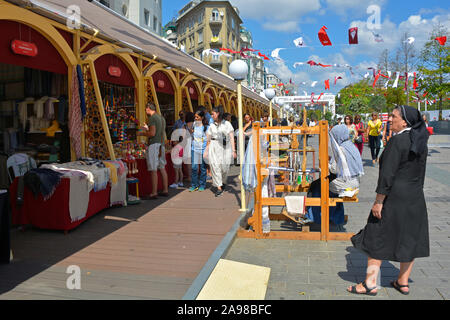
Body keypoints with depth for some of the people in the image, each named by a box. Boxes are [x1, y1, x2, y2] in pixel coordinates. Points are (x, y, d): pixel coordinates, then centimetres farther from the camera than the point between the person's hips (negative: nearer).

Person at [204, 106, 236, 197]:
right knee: (215, 165, -10)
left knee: (225, 167, -1)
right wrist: (206, 150, 10)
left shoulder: (227, 124, 3)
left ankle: (223, 182, 30)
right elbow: (208, 140, 14)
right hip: (214, 147, 2)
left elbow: (231, 137, -2)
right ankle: (219, 188, -6)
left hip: (225, 147, -2)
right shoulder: (212, 126, 11)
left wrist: (233, 150, -9)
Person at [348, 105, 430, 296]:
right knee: (409, 239, 14)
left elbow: (387, 174, -21)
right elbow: (421, 174, 13)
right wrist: (415, 194, 21)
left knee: (378, 237, 3)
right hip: (415, 198, 8)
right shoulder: (421, 142, 7)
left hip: (394, 196, -8)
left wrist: (378, 201, -17)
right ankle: (403, 282, 26)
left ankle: (370, 284, 9)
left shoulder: (397, 141, -18)